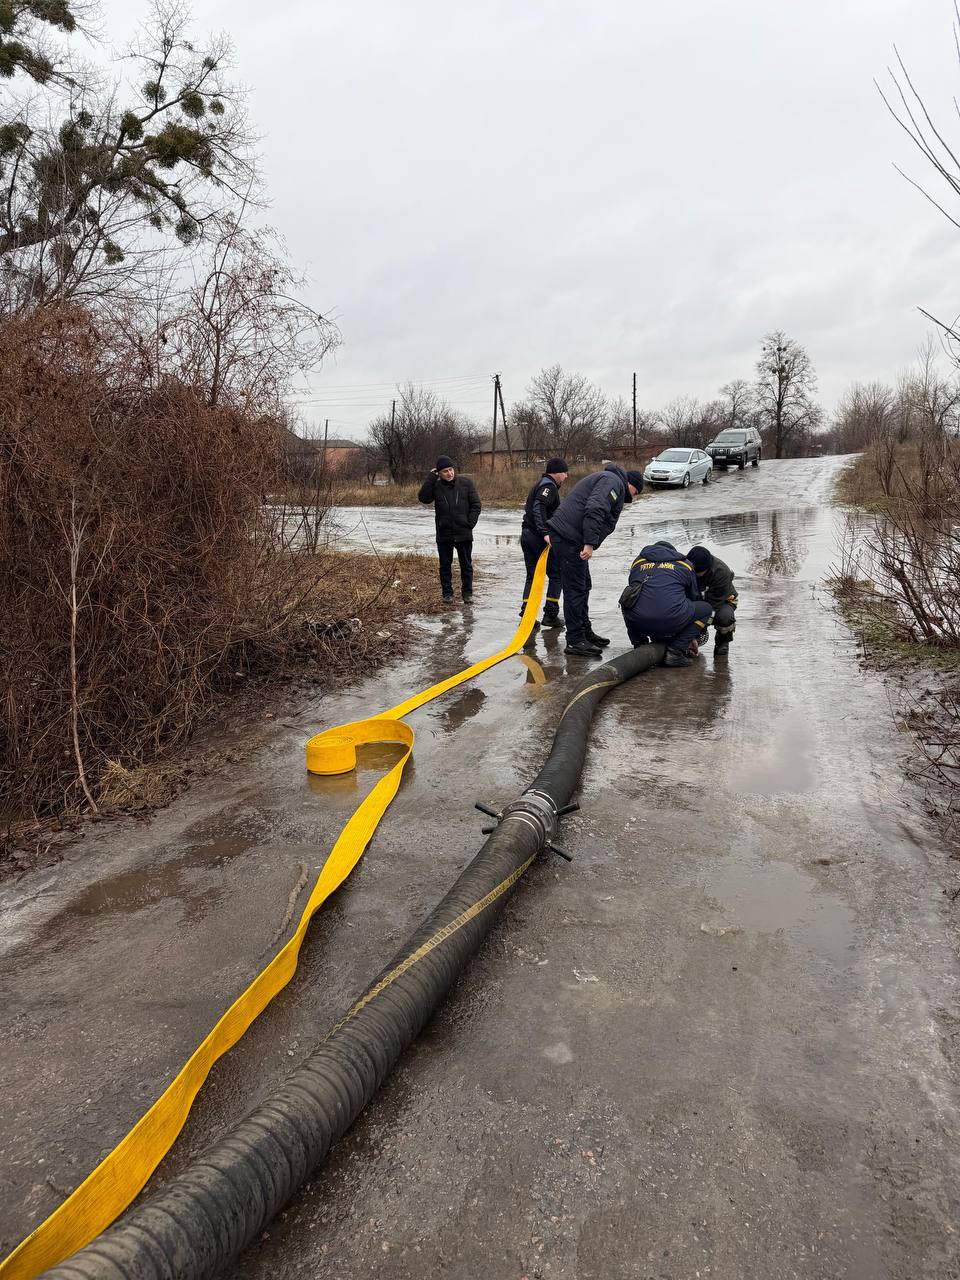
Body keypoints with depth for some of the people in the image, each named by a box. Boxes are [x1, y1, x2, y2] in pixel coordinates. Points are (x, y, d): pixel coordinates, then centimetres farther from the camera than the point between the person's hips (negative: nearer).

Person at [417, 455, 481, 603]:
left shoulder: (466, 483, -1)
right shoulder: (435, 486, 1)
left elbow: (476, 505, 1)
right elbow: (423, 498, -15)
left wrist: (470, 523, -6)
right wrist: (431, 478, -14)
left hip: (464, 534, -1)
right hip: (444, 534, 1)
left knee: (466, 564, 7)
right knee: (445, 565, 8)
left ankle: (467, 593, 17)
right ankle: (447, 593, 18)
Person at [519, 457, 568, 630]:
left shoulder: (540, 484, 22)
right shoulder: (549, 486, -9)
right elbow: (539, 508, -24)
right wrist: (545, 533, -31)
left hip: (527, 535, 9)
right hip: (540, 538, -9)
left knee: (532, 576, 10)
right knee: (556, 575, 1)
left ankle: (526, 615, 6)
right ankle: (550, 614, 1)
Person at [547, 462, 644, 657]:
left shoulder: (603, 479, 29)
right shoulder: (614, 481, -6)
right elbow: (594, 510, -22)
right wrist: (590, 543, -25)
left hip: (567, 536, 11)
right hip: (569, 537, -11)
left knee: (583, 586, 18)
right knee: (575, 589, -8)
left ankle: (585, 632, 28)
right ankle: (575, 641, -4)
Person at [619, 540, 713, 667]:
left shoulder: (638, 562, 27)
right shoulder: (685, 565, 23)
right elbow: (694, 598, 34)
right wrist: (693, 637, 47)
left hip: (637, 623, 3)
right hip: (670, 623, -3)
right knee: (706, 609, 21)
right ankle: (675, 651, 6)